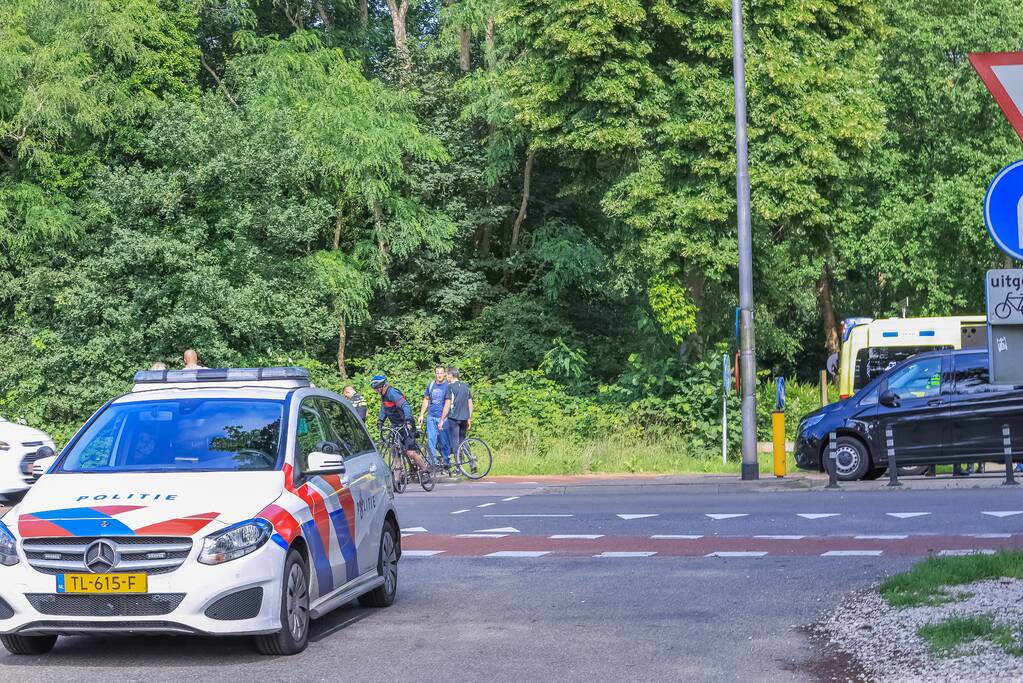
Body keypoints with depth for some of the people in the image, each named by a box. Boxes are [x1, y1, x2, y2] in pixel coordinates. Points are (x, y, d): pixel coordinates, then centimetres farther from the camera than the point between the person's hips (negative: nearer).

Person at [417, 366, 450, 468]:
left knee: (444, 441, -3)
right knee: (431, 440, -2)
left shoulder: (448, 386, -2)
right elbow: (426, 400, 20)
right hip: (431, 417, 4)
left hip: (443, 417, -4)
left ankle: (446, 462, 8)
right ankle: (432, 463, 2)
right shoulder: (430, 386, 12)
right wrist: (421, 415, 14)